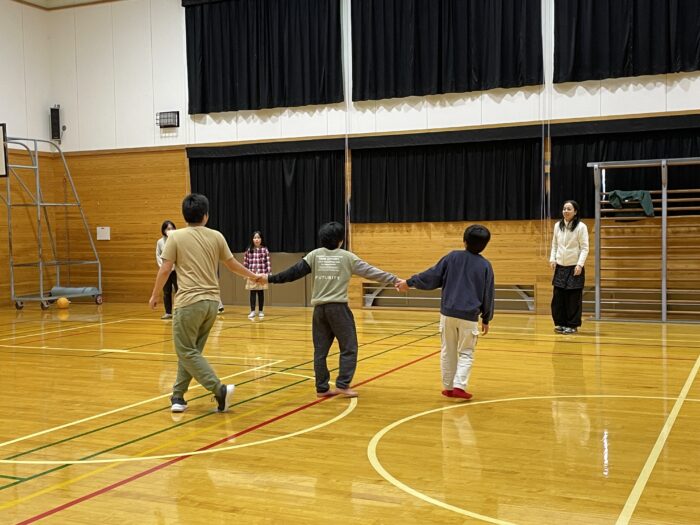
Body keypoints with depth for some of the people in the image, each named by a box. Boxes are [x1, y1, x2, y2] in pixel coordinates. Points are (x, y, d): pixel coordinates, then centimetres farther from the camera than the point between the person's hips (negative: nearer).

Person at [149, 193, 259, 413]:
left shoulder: (176, 236, -3)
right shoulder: (216, 236, 6)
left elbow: (165, 270, -4)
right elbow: (232, 264, 16)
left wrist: (154, 295, 10)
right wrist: (253, 276, 34)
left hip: (190, 302, -5)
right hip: (212, 302, 5)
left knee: (186, 351, 0)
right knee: (191, 350, 15)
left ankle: (220, 389, -12)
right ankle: (178, 396, 17)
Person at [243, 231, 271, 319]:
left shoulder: (265, 250, 2)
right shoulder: (248, 250, 4)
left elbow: (268, 262, 0)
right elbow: (245, 262, 5)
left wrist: (269, 272, -5)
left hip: (262, 274, 0)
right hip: (252, 274, 0)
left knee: (261, 293, 7)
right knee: (252, 293, 1)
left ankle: (260, 311, 14)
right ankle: (252, 311, 5)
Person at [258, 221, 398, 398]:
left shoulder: (315, 255, 6)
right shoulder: (347, 256, 0)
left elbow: (295, 272, 2)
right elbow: (369, 271, 1)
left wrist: (271, 278, 8)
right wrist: (394, 279, 5)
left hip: (319, 308, 4)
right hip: (338, 308, -4)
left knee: (320, 349, 9)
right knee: (349, 348, 5)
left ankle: (322, 388, 12)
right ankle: (342, 384, -2)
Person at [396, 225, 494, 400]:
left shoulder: (453, 257, 0)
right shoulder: (485, 265, 1)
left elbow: (432, 275, 1)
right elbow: (488, 295, 5)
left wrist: (409, 283, 11)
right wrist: (486, 319, 14)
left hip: (448, 313, 1)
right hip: (469, 316, -1)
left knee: (448, 351, 14)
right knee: (466, 353, 9)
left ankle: (448, 387, 19)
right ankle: (459, 385, -6)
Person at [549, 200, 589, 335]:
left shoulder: (581, 227, -7)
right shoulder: (557, 225, 7)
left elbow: (585, 248, -8)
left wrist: (580, 264, -17)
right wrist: (552, 259, 1)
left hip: (574, 268, -4)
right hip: (560, 267, 4)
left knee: (573, 298, 0)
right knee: (558, 297, 3)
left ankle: (572, 325, 9)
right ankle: (560, 323, 15)